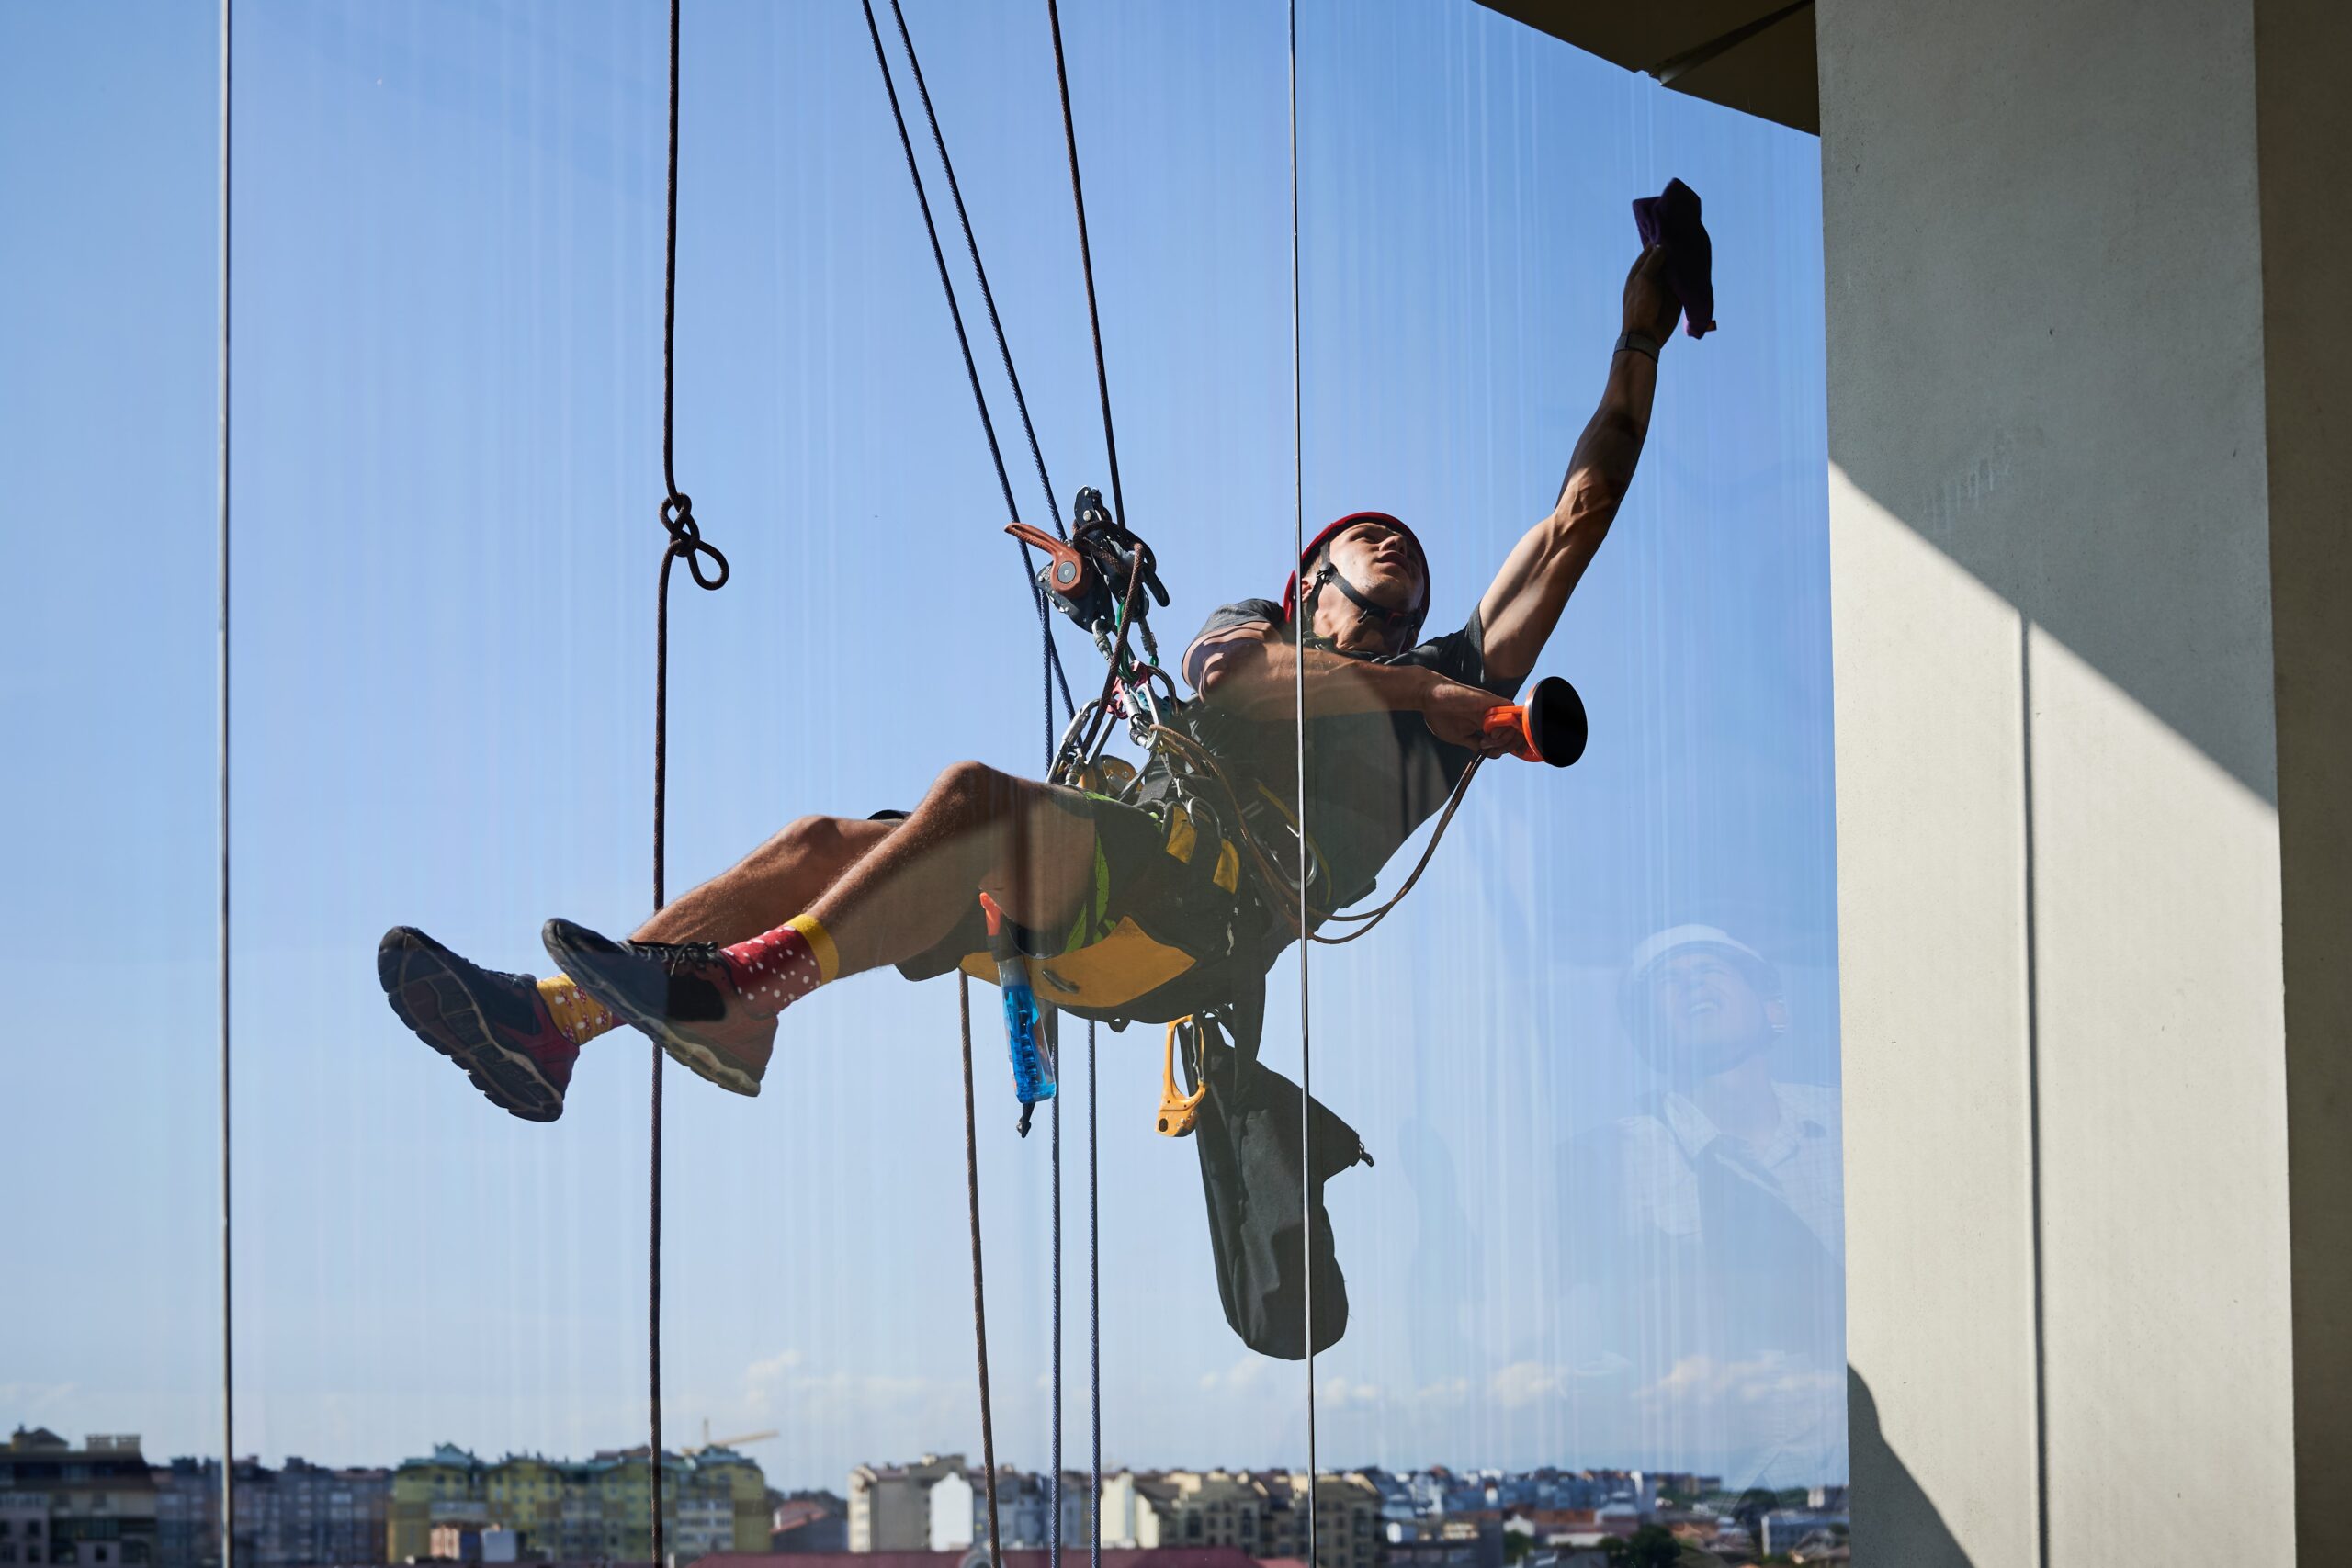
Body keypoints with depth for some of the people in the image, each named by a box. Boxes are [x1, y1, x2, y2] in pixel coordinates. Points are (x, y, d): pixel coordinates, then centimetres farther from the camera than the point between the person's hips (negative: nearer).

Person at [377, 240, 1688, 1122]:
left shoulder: (1451, 688, 27)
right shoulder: (1247, 627, 35)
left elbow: (1577, 522, 22)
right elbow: (1231, 673, 8)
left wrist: (1642, 338, 24)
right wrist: (1423, 692, 7)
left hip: (1212, 907, -5)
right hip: (1114, 866, 5)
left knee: (975, 795, -30)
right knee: (822, 843, -10)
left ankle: (732, 988, -41)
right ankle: (548, 1022, -19)